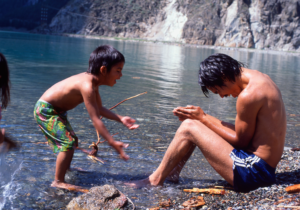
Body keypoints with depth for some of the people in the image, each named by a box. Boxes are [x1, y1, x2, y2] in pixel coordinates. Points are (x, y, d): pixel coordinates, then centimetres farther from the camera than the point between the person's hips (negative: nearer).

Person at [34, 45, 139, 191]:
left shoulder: (93, 81, -2)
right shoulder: (87, 86, -33)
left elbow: (100, 109, 8)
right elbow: (95, 119, -35)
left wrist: (121, 119, -2)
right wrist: (113, 143, -36)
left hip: (56, 111, 10)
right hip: (45, 110, -10)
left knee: (72, 140, 25)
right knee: (68, 142, -20)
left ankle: (65, 167, 49)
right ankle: (58, 181, -12)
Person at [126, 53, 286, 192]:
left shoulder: (248, 95, -22)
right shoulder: (259, 78, 8)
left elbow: (241, 140, -14)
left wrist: (203, 118, -7)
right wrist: (203, 117, 4)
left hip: (253, 173, -10)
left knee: (189, 128, -10)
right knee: (193, 122, 14)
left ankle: (156, 179, 6)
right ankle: (171, 173, 20)